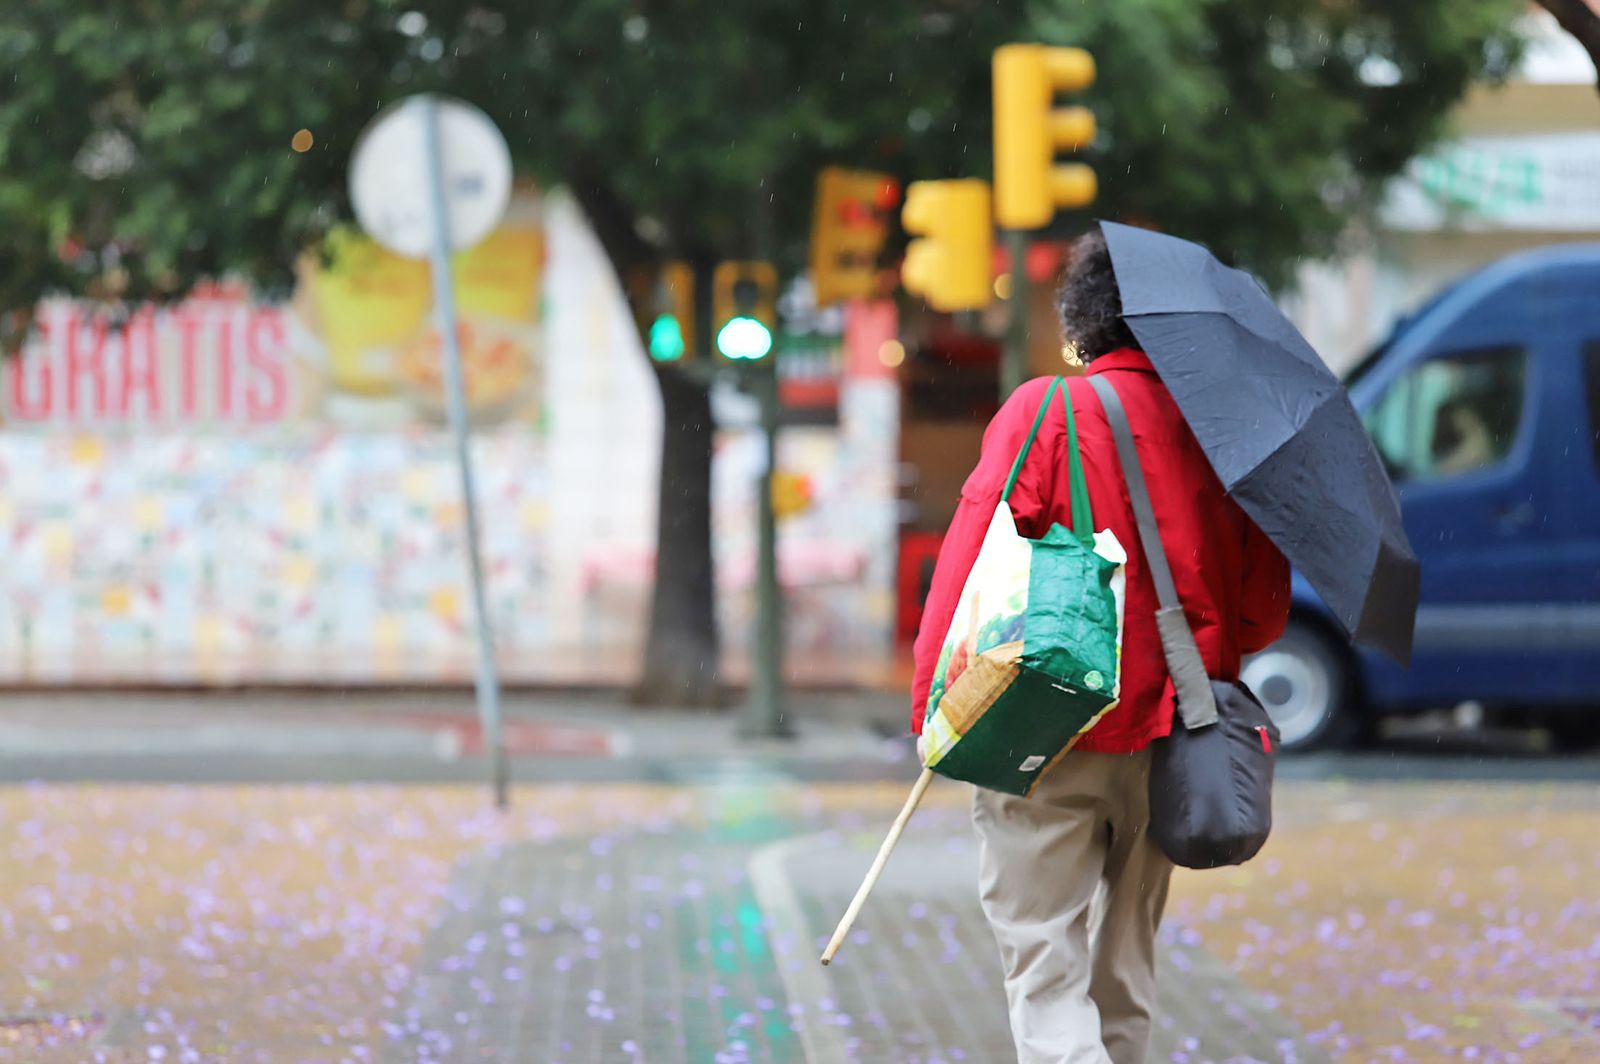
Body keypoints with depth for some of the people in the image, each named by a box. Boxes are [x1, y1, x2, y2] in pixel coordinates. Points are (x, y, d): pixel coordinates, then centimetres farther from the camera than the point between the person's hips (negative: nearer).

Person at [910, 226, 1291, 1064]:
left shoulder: (1043, 411, -8)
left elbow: (973, 562, -15)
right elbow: (1265, 603, 10)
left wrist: (936, 702, -10)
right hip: (1169, 740, 5)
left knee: (1043, 960, -5)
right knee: (1127, 962, 19)